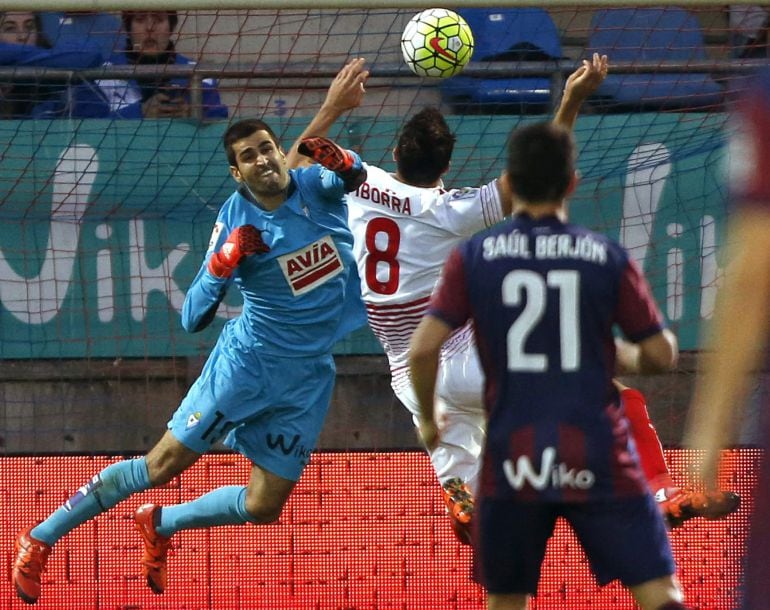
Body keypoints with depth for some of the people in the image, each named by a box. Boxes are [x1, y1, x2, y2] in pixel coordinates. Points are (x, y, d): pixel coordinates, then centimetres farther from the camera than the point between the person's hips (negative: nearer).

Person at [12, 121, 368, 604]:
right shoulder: (236, 220, -11)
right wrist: (222, 263, -28)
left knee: (263, 508, 3)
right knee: (162, 465, -4)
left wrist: (342, 163, -49)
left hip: (310, 377, 3)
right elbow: (194, 319, -12)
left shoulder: (316, 186, -4)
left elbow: (354, 178, -28)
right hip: (246, 361, -3)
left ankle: (161, 526, 29)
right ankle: (42, 538, 9)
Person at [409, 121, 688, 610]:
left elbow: (423, 348, -6)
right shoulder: (607, 257, 0)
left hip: (513, 456, 1)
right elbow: (662, 354, 3)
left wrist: (428, 419, 12)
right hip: (598, 456, -1)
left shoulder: (473, 257, 1)